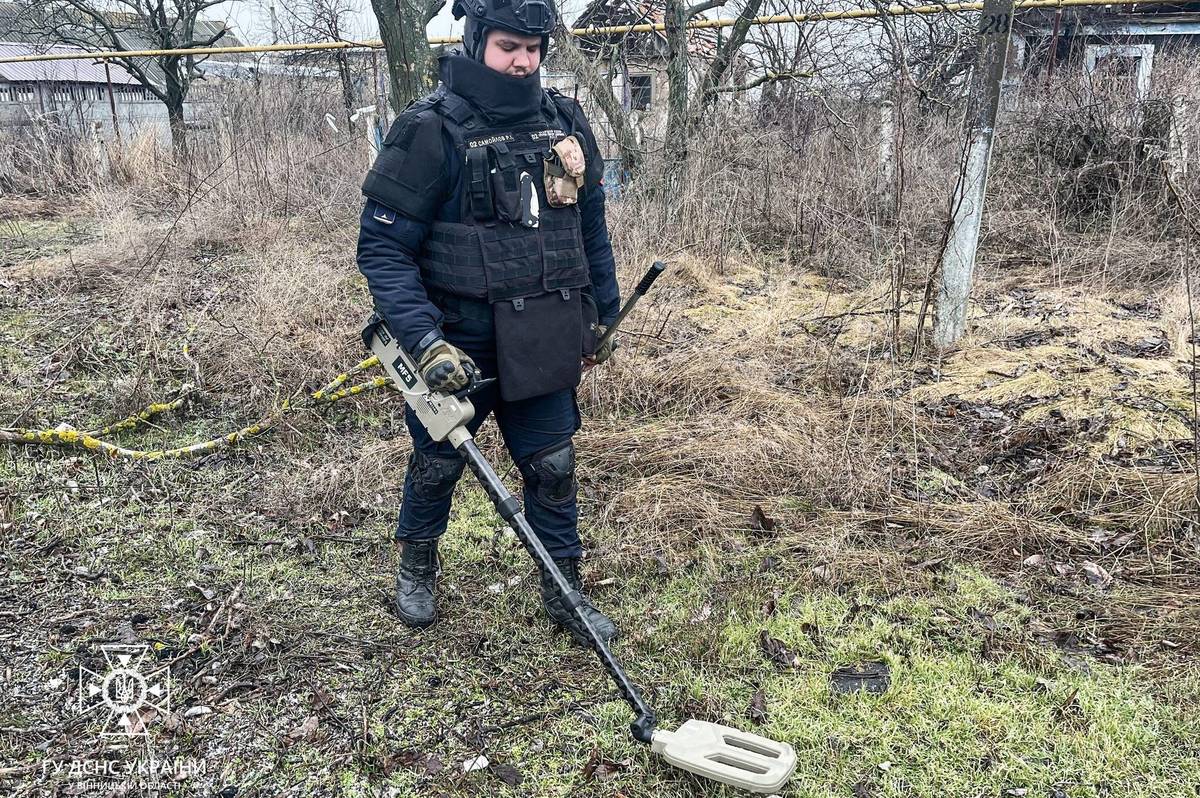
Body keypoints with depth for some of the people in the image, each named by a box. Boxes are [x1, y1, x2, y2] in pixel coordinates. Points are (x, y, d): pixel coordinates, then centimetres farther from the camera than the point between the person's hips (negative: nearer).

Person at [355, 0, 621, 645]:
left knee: (553, 469, 11)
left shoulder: (564, 122, 2)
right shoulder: (430, 131, -15)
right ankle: (416, 566, 43)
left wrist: (604, 314, 15)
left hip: (544, 347, 4)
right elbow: (381, 247, -16)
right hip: (460, 349, -3)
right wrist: (423, 340, -26)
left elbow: (592, 228, 12)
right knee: (438, 463, 16)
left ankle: (565, 592, 29)